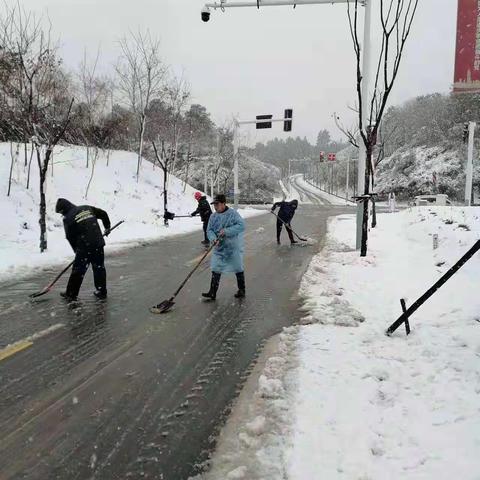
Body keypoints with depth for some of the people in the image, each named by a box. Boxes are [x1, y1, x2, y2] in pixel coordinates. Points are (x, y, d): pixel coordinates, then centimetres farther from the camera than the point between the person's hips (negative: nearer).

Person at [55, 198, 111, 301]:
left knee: (78, 270, 6)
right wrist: (107, 227, 29)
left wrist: (77, 250, 15)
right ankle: (101, 292, 21)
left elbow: (70, 238, 1)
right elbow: (103, 214, 16)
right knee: (99, 268, 14)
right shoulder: (87, 208, 11)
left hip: (84, 247, -5)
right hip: (98, 244, 5)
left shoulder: (68, 218, -2)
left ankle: (71, 294, 16)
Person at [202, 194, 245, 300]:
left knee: (238, 269, 10)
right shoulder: (213, 216, 4)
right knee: (216, 270, 2)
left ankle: (241, 290, 27)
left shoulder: (233, 213, -12)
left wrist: (226, 231, -27)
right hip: (219, 248, 5)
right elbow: (209, 230, 5)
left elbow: (241, 226, -21)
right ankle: (212, 293, 8)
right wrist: (213, 238, -17)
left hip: (233, 247, -4)